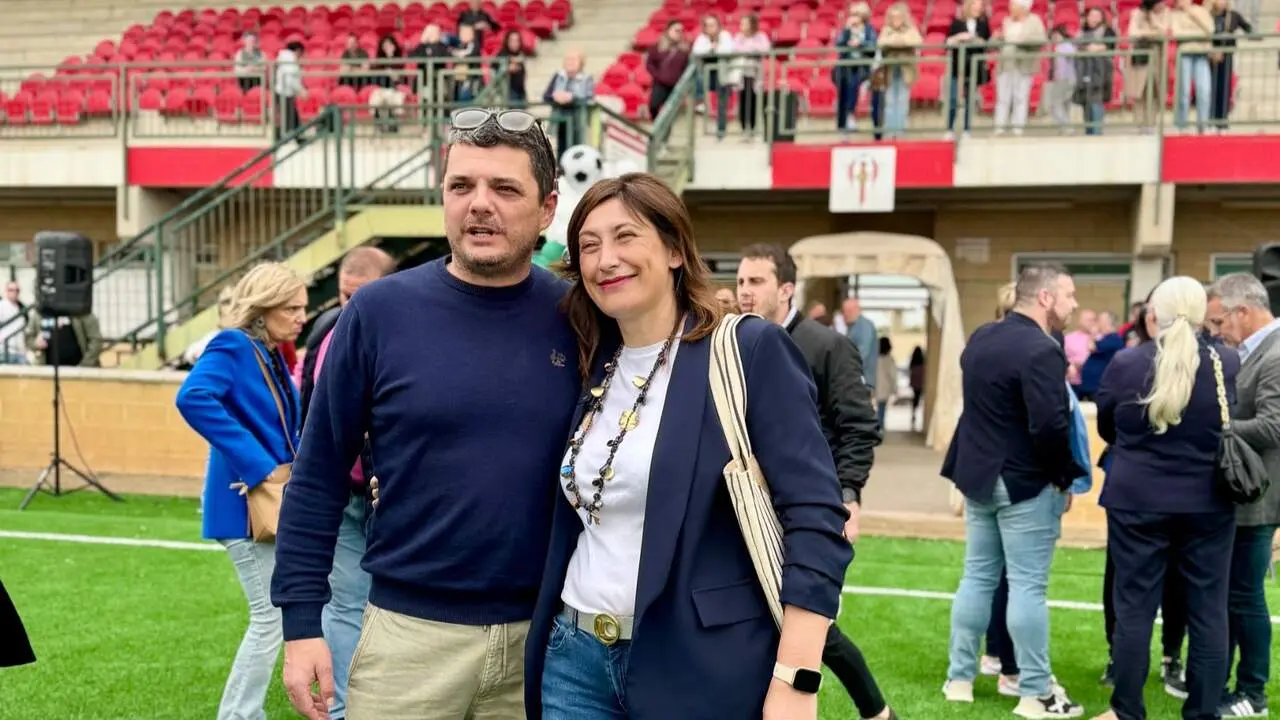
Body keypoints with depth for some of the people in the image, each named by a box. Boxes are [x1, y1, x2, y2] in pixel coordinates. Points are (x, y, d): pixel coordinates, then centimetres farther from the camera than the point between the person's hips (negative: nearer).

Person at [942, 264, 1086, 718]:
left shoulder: (981, 338, 8)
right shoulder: (1041, 350, -20)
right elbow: (1050, 425, -25)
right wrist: (1064, 476, -11)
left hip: (978, 474, 8)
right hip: (1026, 482, -8)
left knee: (977, 577, 14)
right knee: (1027, 587, -2)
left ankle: (960, 679, 20)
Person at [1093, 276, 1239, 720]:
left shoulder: (1125, 364, -8)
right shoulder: (1228, 365, -7)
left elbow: (1106, 428, 7)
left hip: (1138, 500, -1)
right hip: (1208, 503, 1)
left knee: (1134, 607, 6)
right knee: (1208, 611, 9)